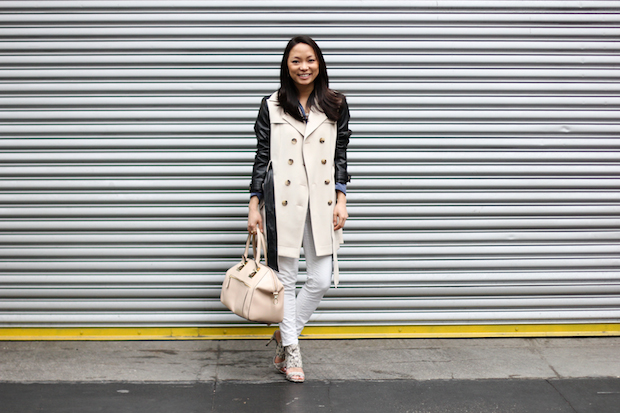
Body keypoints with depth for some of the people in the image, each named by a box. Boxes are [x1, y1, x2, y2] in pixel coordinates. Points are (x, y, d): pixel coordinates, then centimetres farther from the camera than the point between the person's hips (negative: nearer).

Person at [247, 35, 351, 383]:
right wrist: (255, 206, 1)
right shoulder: (272, 106, 4)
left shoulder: (336, 105, 8)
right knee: (286, 278, 4)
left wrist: (341, 200, 1)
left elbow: (341, 156, 9)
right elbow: (262, 157, 4)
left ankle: (284, 335, 23)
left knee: (322, 280, -1)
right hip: (282, 202, -2)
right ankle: (291, 352, 19)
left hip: (322, 201, 2)